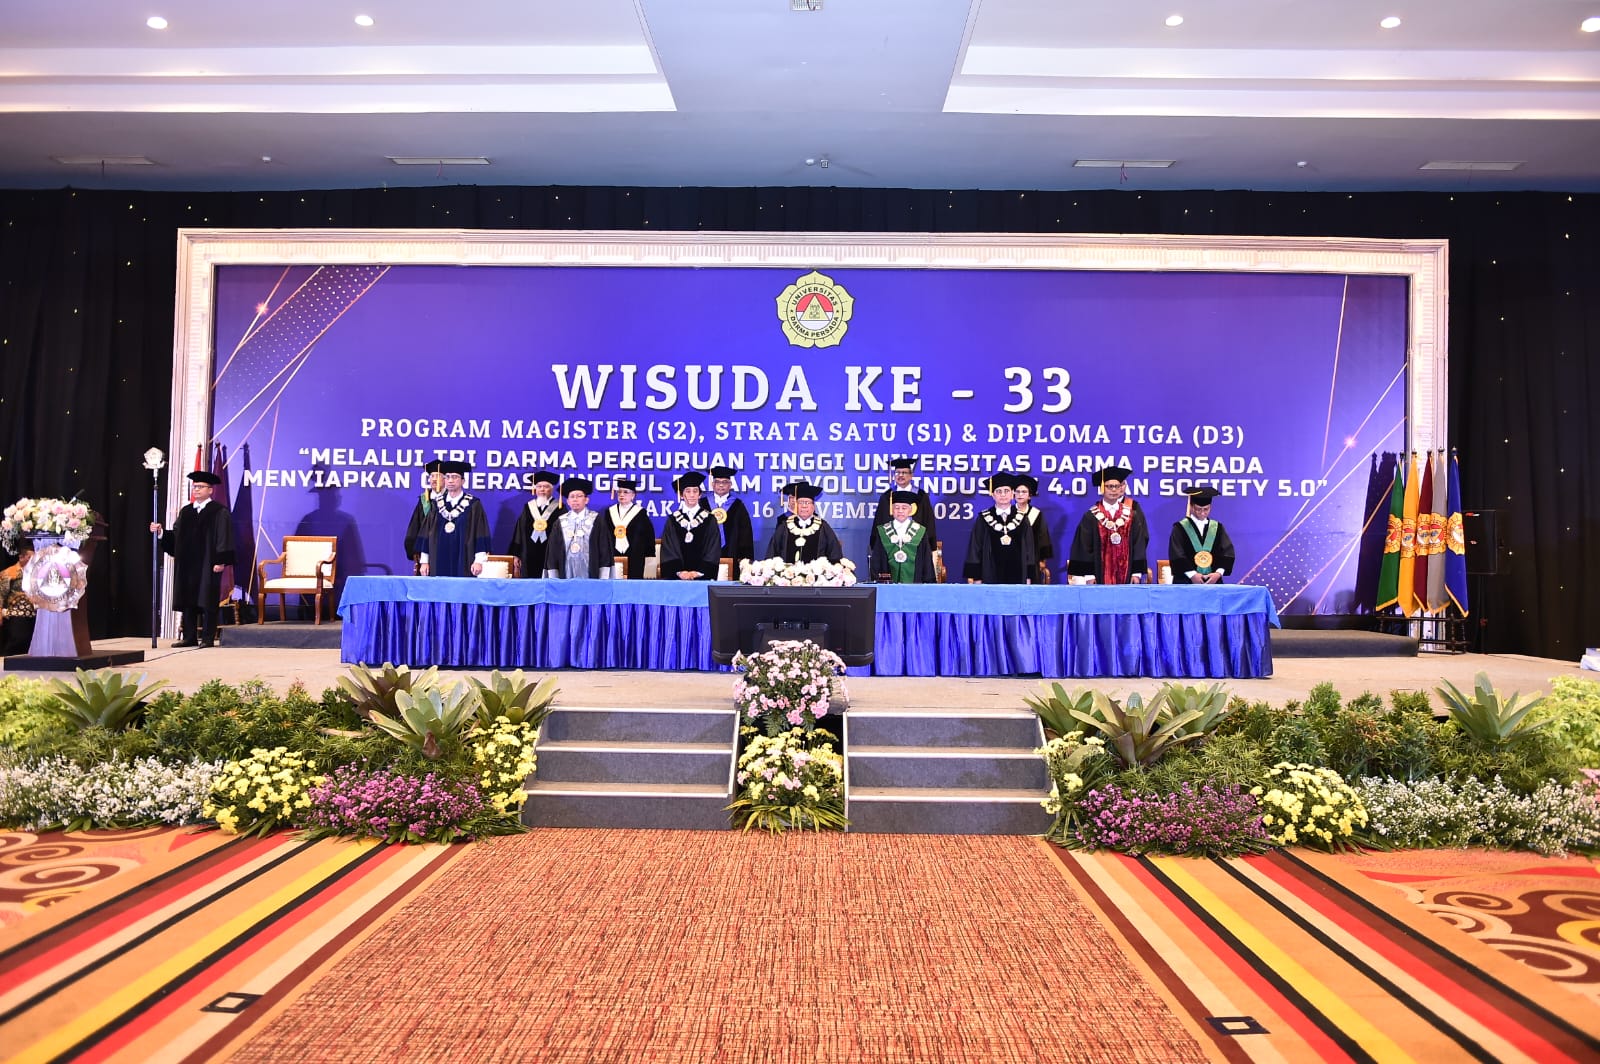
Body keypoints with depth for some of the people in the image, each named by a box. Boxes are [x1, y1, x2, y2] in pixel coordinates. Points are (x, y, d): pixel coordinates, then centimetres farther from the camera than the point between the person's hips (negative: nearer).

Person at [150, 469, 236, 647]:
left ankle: (207, 638, 0)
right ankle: (189, 637, 11)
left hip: (208, 564, -6)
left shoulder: (219, 512, -2)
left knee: (206, 601, -4)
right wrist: (161, 532, -5)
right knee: (188, 601, 6)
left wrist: (220, 561, -16)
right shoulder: (186, 512, 16)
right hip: (187, 564, 6)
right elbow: (175, 536, 13)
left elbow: (224, 538, -9)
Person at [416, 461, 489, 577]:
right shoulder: (437, 504, 11)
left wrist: (479, 561, -10)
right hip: (439, 564, 3)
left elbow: (480, 533, -3)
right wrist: (424, 561, 6)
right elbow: (426, 534, 12)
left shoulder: (473, 505, 0)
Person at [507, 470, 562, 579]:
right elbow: (519, 532, 12)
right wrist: (516, 555, 6)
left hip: (550, 556, -3)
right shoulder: (528, 507, 12)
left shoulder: (559, 508, 1)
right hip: (529, 556, 3)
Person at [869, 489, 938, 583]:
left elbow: (927, 562, 6)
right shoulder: (882, 532, 7)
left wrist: (928, 582, 0)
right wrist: (875, 581, -2)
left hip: (914, 583, 0)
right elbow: (875, 561, 7)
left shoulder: (920, 533, 6)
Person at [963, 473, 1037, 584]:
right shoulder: (984, 519, 3)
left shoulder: (1021, 519, 7)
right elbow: (975, 550, 2)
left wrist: (1029, 578, 2)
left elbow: (1029, 550, 8)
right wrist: (976, 578, -4)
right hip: (991, 575, -1)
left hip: (1017, 575, 1)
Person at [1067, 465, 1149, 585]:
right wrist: (1089, 574, -7)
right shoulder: (1092, 516, 1)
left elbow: (1140, 543, 4)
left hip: (1126, 575, 1)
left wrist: (1137, 573, -3)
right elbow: (1085, 547, 0)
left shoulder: (1132, 512, 5)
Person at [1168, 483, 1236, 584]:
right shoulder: (1180, 528, 1)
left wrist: (1219, 573, -11)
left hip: (1213, 582, 3)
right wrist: (1191, 574, -17)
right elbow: (1176, 556, -7)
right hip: (1186, 583, -3)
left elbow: (1228, 552, 4)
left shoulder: (1217, 528, 11)